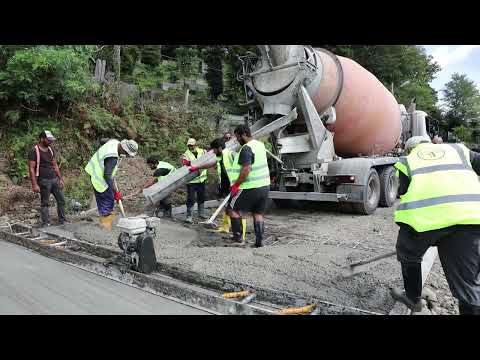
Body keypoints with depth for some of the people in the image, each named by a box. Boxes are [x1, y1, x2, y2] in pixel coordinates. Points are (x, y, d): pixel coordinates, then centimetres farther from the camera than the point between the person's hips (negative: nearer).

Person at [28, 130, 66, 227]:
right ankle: (45, 223, 13)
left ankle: (62, 221, 19)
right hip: (44, 181, -7)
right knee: (44, 203, 3)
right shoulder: (34, 151, -9)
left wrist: (60, 179, 14)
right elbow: (31, 168, -12)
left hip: (54, 179, 7)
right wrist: (34, 184, -17)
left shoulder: (50, 150, 11)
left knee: (61, 200, 8)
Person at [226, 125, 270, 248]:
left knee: (234, 210, 5)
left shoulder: (246, 148, -16)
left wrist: (236, 184, -18)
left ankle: (238, 240, 3)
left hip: (251, 188, -8)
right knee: (258, 214, 15)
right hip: (265, 186, 8)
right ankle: (259, 242, 17)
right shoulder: (260, 144, 12)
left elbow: (246, 169, -26)